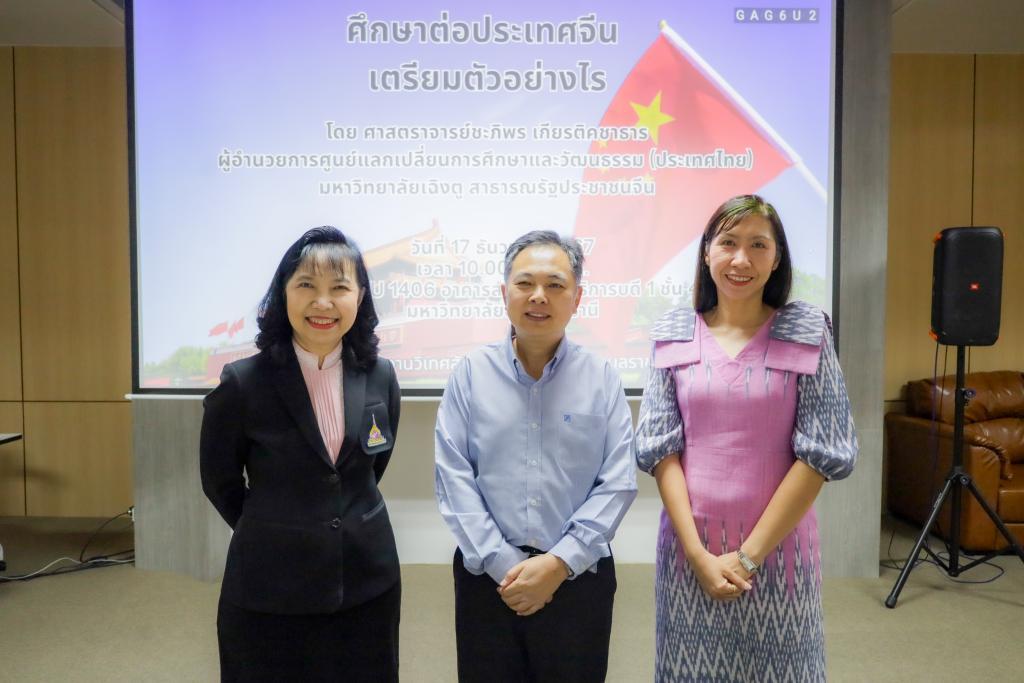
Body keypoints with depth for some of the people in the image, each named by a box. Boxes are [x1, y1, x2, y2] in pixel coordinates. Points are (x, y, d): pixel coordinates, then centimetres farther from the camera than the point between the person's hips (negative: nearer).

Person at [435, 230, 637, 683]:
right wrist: (502, 564, -10)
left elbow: (618, 485, -5)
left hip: (579, 577, 0)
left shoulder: (602, 379, -2)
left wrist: (560, 562, -11)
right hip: (488, 577, 0)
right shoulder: (472, 373, -2)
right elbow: (453, 478, -5)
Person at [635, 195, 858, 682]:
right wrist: (697, 552, -10)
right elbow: (660, 449, -2)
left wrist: (750, 553, -10)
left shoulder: (808, 333, -4)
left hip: (777, 546, -1)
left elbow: (823, 453, -7)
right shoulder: (674, 334, 0)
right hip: (688, 546, 1)